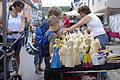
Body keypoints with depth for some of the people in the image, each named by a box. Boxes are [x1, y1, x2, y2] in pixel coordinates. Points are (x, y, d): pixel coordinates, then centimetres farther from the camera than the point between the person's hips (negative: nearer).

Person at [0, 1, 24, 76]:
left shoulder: (20, 16, 9)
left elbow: (22, 23, -1)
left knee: (17, 53, 11)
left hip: (19, 37, 4)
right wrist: (7, 29, -18)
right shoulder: (6, 14, -5)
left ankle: (17, 70, 22)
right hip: (10, 37, -4)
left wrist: (22, 29, -22)